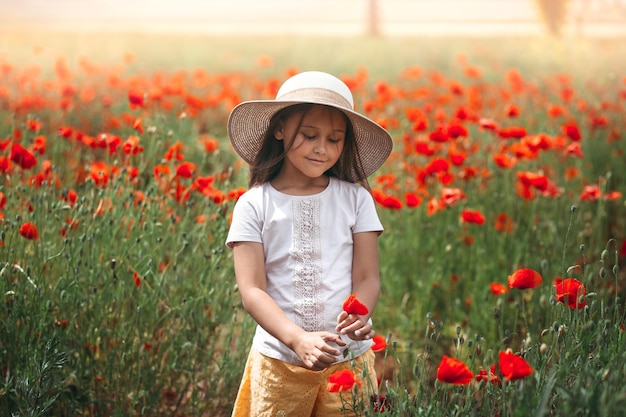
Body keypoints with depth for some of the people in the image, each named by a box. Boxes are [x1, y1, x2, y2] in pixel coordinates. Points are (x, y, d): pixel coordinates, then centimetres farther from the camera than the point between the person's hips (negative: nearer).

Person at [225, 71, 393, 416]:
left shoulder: (356, 199, 2)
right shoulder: (254, 205, -2)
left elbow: (367, 277, -1)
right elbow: (252, 289, -8)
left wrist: (358, 314, -23)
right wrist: (298, 339, -24)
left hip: (350, 358, 1)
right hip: (279, 359, -1)